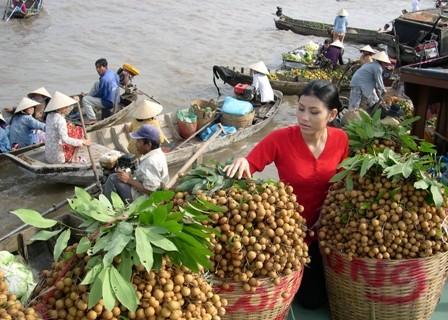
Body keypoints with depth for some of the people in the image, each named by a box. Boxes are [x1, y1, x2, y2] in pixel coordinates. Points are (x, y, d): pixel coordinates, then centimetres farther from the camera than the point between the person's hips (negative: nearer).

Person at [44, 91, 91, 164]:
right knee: (79, 131, 4)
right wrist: (82, 142, -22)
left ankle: (74, 156, 17)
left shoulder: (50, 116, 6)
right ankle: (74, 157, 2)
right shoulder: (60, 120, -20)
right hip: (59, 157, -8)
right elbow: (65, 139, -29)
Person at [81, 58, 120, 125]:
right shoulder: (113, 73, 2)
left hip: (108, 103, -10)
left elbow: (100, 94, -16)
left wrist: (91, 95, 5)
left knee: (85, 99, -5)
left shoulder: (104, 79, -26)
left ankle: (92, 119, -3)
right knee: (96, 84, 21)